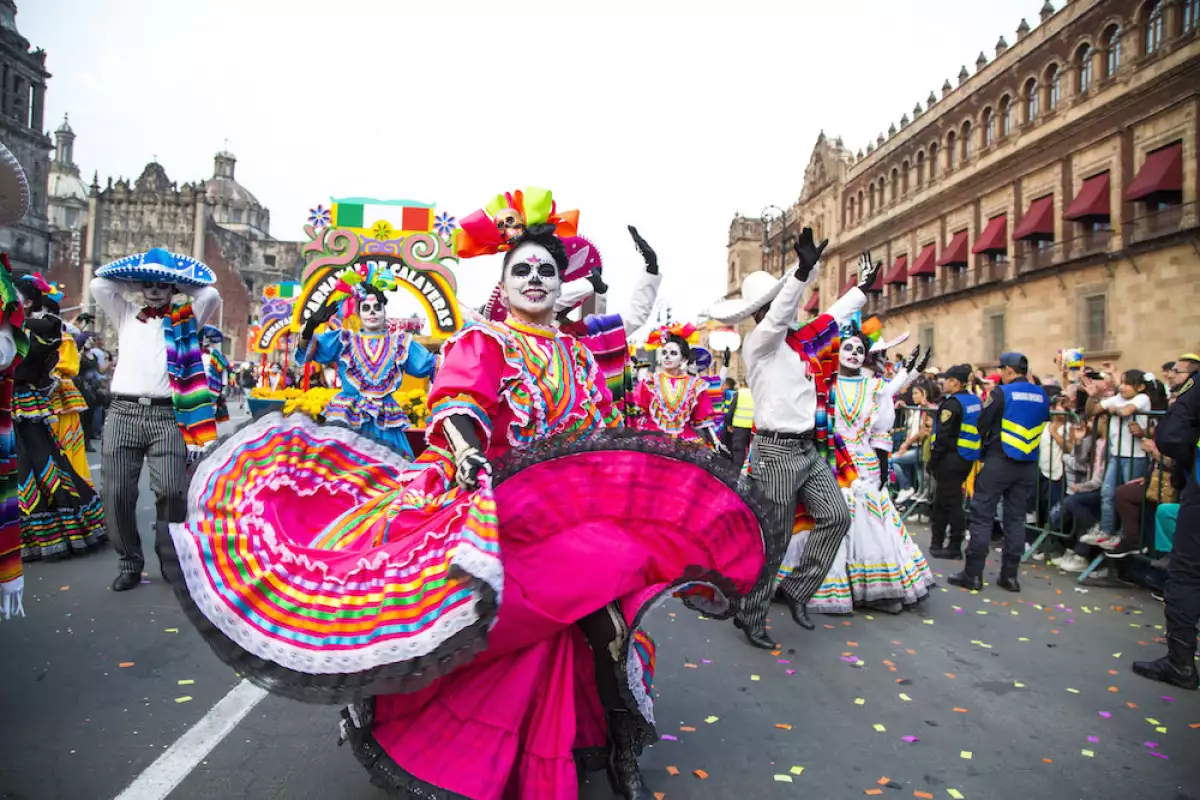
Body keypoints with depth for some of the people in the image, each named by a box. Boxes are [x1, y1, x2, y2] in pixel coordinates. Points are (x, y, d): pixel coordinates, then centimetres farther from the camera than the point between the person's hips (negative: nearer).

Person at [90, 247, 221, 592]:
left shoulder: (185, 320, 15)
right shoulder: (125, 315, 20)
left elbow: (211, 295, 2)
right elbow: (99, 284, 11)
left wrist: (179, 282, 16)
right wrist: (135, 275, 20)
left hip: (166, 415, -2)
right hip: (123, 411, 2)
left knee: (172, 490, -11)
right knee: (117, 493, 0)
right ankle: (129, 563, 14)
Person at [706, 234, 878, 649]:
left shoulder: (798, 341, 10)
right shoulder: (758, 342, -12)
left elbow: (832, 318, 25)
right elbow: (778, 315, -31)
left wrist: (863, 286, 33)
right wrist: (803, 271, -43)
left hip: (811, 448, 8)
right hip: (778, 451, -8)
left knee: (835, 516, 2)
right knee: (772, 542, 0)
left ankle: (797, 588, 18)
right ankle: (750, 616, 17)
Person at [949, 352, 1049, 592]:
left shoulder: (1001, 393, -10)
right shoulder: (1040, 395, 6)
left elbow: (981, 425, -6)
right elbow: (1043, 422, 17)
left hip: (999, 461, -5)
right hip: (1028, 465, 5)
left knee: (982, 516, 0)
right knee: (1016, 518, 10)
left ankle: (973, 574, 1)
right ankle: (1010, 575, 13)